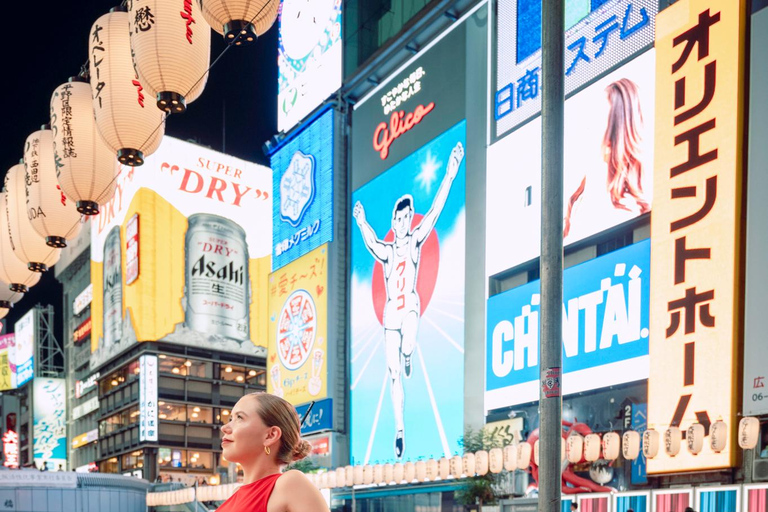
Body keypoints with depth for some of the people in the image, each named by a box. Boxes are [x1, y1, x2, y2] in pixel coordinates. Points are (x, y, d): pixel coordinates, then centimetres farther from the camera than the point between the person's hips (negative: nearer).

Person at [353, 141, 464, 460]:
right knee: (393, 374, 1)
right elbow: (372, 245, -2)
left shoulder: (416, 240, 3)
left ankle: (407, 356, 7)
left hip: (410, 306, -2)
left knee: (408, 347, -31)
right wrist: (362, 225, -15)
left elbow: (435, 212, -3)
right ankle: (399, 429, 7)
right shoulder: (386, 250, 13)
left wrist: (450, 176, -9)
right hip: (391, 311, 2)